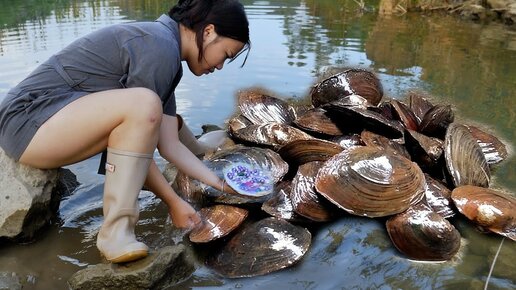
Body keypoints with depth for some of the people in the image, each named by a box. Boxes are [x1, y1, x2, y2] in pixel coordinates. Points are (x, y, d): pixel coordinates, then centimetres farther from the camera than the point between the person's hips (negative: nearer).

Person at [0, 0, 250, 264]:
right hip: (27, 118, -10)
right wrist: (173, 201, -12)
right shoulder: (161, 46, -19)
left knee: (167, 121, 12)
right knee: (144, 105, -30)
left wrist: (221, 185, 4)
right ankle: (115, 234, -22)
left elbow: (169, 144, 5)